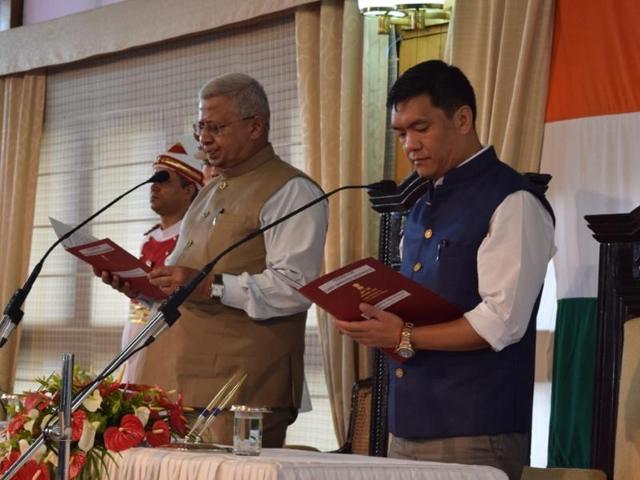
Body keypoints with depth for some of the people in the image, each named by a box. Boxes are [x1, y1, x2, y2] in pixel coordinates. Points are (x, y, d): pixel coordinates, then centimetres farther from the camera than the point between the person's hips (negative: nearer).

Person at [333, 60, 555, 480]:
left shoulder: (513, 203, -9)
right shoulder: (424, 207, 18)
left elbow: (501, 322, -16)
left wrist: (405, 338, -17)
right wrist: (377, 321, 2)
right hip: (408, 426, 8)